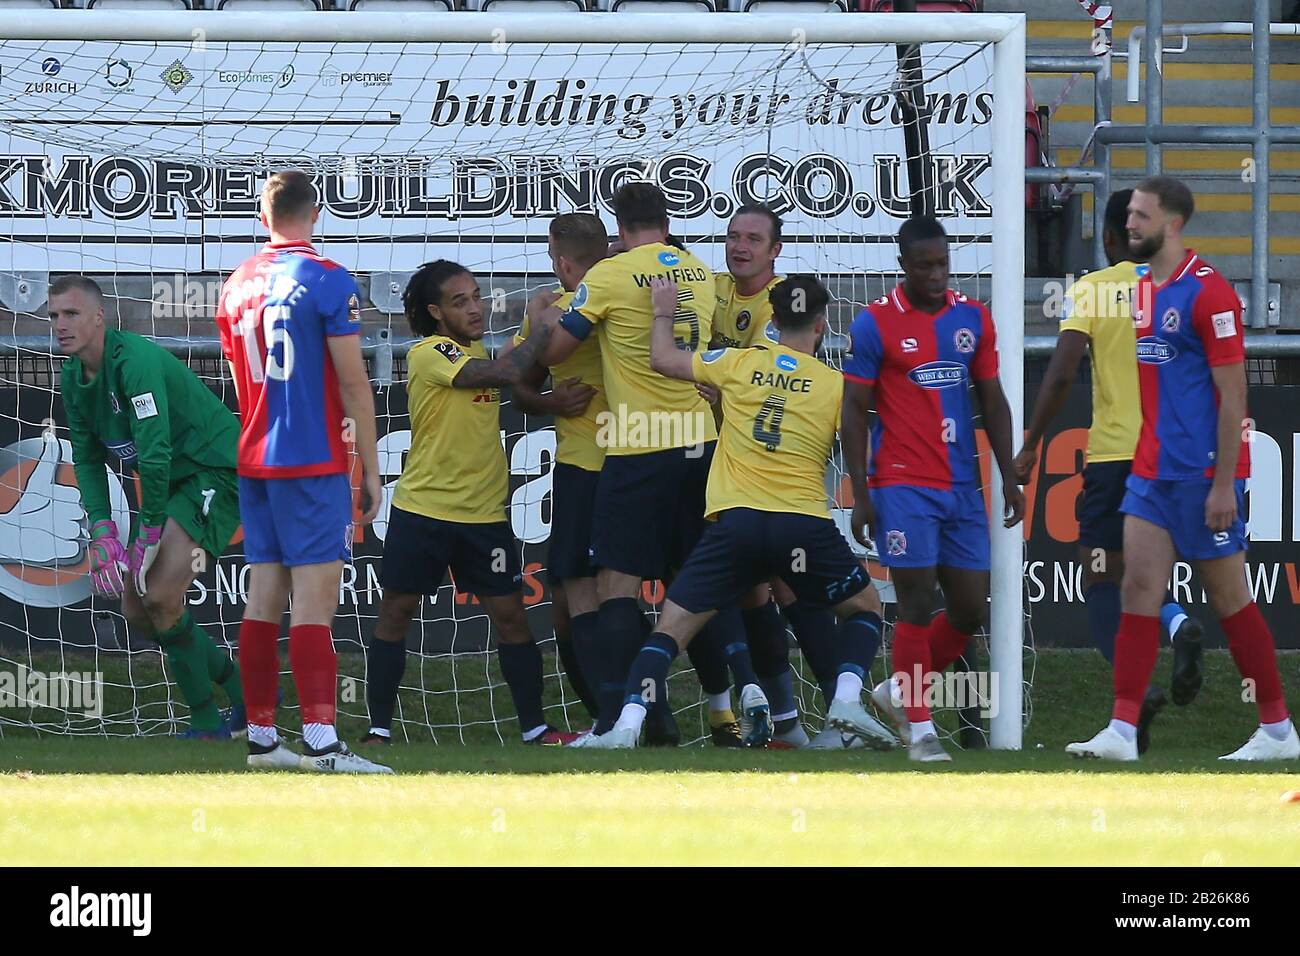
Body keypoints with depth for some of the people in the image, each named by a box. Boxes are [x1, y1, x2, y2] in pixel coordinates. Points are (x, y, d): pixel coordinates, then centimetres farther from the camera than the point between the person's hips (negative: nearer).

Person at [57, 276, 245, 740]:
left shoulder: (135, 359, -25)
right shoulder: (74, 379, 4)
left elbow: (154, 451, -30)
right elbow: (87, 458, 9)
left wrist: (149, 534, -24)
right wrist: (102, 532, -5)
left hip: (215, 471, -10)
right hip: (170, 483, 10)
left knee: (160, 596, -21)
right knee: (136, 610, 4)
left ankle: (207, 722, -6)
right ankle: (244, 690, 18)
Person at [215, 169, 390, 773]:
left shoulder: (236, 286, 11)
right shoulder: (327, 281, -9)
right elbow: (354, 385, -9)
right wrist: (370, 469, -3)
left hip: (254, 462, 6)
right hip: (313, 463, -6)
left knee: (264, 599, 9)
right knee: (315, 603, -10)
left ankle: (261, 739, 11)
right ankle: (320, 741, -16)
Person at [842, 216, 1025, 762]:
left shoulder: (973, 318, 9)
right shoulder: (875, 324, -4)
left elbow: (992, 402, 15)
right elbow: (854, 411, -3)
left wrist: (1009, 478, 9)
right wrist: (859, 495, -8)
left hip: (962, 488, 5)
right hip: (903, 487, -5)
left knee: (970, 610, 5)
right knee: (918, 608, -7)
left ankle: (899, 692, 25)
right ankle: (919, 729, 0)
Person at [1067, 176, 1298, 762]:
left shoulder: (1207, 292, -13)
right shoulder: (1144, 289, 12)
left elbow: (1232, 395, -15)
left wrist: (1223, 484, -18)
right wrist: (1144, 457, 17)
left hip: (1203, 473, -8)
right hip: (1152, 470, 8)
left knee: (1227, 599, 0)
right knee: (1138, 590, -2)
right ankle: (1123, 731, -6)